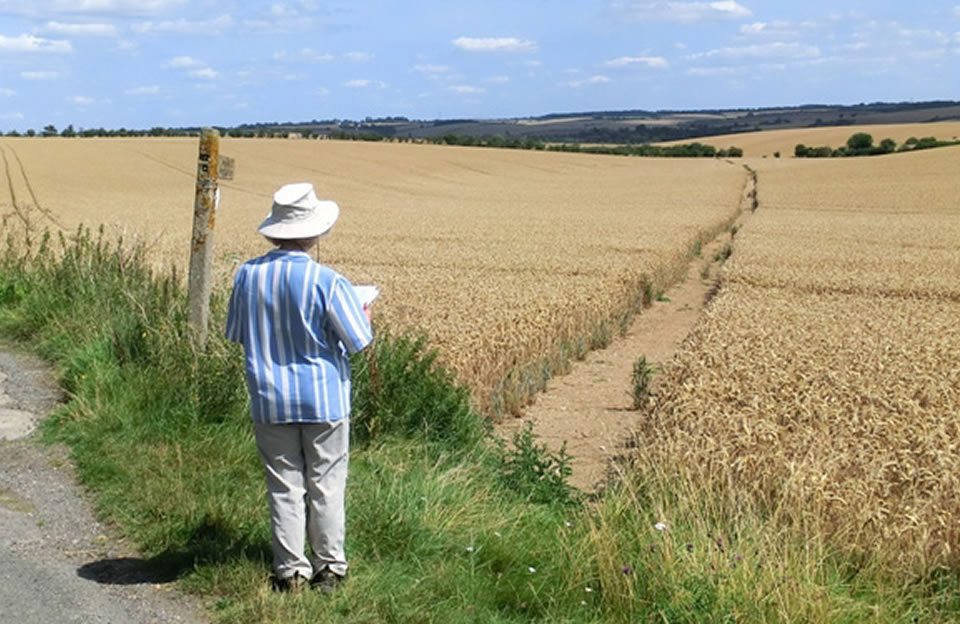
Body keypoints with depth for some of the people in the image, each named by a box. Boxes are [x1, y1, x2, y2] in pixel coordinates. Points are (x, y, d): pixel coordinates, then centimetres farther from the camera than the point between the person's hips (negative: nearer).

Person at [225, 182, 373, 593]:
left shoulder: (248, 275, -5)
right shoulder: (327, 281, -17)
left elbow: (235, 334, 8)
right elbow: (359, 340, -12)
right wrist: (364, 315, 8)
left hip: (270, 400, 3)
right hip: (324, 397, -3)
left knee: (284, 486, 10)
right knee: (326, 485, 9)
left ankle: (290, 571, 14)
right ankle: (329, 568, 17)